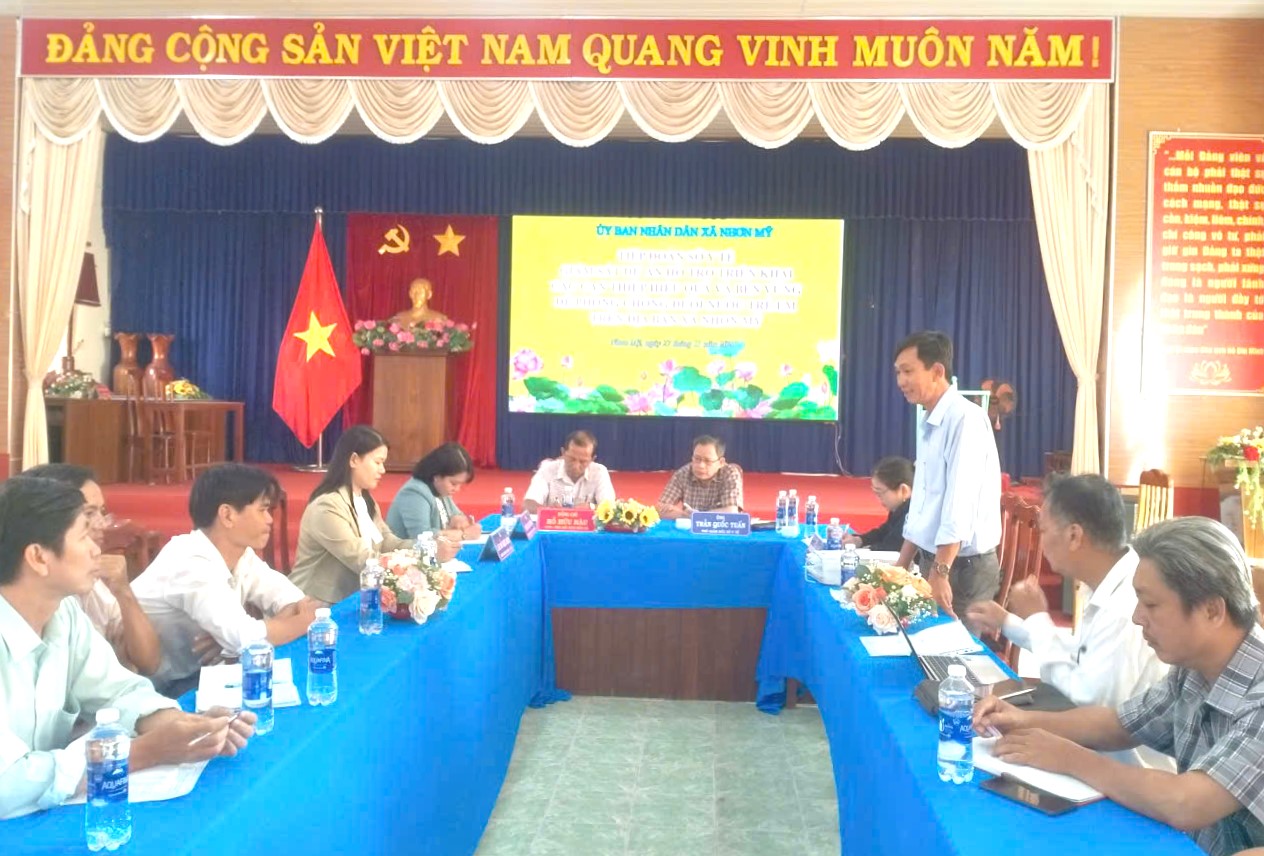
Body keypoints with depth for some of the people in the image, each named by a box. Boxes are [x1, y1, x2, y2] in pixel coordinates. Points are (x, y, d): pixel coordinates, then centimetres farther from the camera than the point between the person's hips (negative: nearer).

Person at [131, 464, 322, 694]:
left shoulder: (239, 552, -3)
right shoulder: (191, 563, -26)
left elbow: (291, 599, -4)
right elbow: (247, 639, -34)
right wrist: (305, 621, -17)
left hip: (195, 674, 7)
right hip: (154, 690, -7)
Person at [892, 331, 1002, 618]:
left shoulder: (965, 418, -16)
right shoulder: (929, 425, 12)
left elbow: (961, 501, -22)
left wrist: (940, 572, -24)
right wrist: (900, 568, 17)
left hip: (962, 566, -8)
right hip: (932, 560, 8)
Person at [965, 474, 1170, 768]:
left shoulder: (1127, 608, -31)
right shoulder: (1112, 589, 1)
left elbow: (1088, 705, -27)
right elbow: (1081, 653, 18)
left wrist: (1037, 620, -17)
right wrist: (1007, 623, 21)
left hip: (1131, 776, -8)